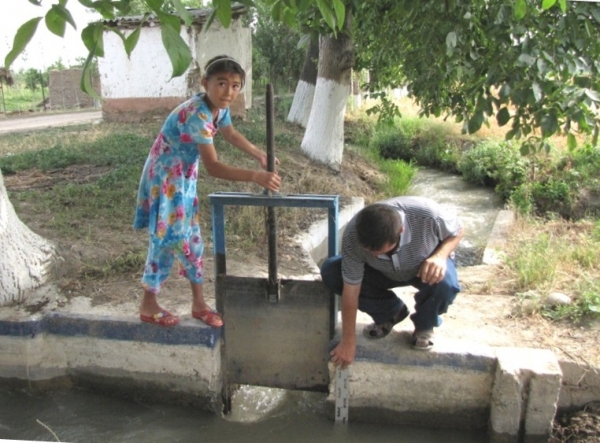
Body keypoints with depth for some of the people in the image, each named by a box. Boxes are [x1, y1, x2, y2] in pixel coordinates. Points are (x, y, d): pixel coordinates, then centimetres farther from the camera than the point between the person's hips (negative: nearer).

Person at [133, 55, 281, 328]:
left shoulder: (219, 108, -4)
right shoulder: (197, 115, -32)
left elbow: (231, 134, 19)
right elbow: (213, 167, -34)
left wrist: (260, 156, 13)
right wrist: (255, 177, -37)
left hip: (184, 178, 9)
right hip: (165, 178, -8)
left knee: (191, 239, 12)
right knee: (166, 240, -2)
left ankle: (199, 303, 23)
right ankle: (148, 306, 16)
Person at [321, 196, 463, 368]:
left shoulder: (428, 214, -39)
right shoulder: (353, 237, -34)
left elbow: (457, 231, -15)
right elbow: (351, 291, -23)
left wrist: (440, 255, -36)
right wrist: (348, 342, -17)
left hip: (426, 265, -2)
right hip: (385, 272, 2)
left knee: (445, 284, -36)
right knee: (330, 271, -19)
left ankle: (424, 325, 1)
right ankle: (390, 313, 4)